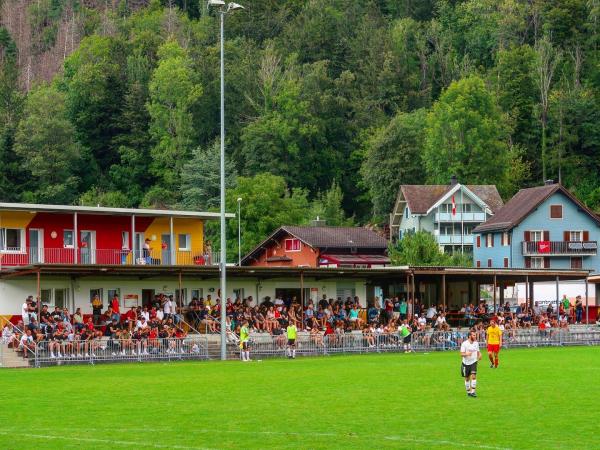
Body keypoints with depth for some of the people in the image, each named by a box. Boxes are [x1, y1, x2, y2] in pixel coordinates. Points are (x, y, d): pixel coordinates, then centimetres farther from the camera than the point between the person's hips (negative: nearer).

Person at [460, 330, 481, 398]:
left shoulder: (476, 343, 1)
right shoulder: (464, 344, -12)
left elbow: (478, 351, 15)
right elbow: (461, 354, -14)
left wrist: (479, 355, -8)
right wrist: (467, 354, -35)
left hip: (473, 362, 2)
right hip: (466, 363, -2)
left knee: (474, 376, -15)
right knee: (467, 378, 8)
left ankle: (473, 392, -14)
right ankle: (468, 392, 24)